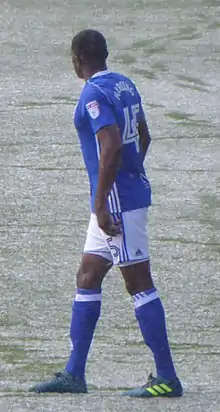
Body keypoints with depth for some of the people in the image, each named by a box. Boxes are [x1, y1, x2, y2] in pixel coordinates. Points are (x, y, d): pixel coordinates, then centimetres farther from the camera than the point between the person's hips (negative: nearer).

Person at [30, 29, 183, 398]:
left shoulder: (94, 95, -15)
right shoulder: (125, 86, 13)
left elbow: (112, 147, -25)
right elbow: (143, 138, 21)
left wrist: (101, 205, -23)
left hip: (116, 201, -10)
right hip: (133, 193, 10)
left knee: (139, 284, -7)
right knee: (87, 279, 13)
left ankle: (166, 378, -6)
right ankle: (74, 374, 15)